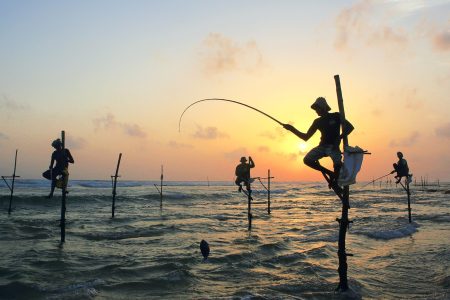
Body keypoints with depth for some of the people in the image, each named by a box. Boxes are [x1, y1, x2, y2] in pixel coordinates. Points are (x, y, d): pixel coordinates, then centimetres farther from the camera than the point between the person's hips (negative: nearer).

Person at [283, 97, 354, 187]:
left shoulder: (336, 116, -1)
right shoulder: (318, 121, 10)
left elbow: (350, 127, -6)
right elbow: (306, 137, 9)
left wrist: (339, 138, -19)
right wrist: (293, 129, -2)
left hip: (333, 146, -5)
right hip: (322, 146, 5)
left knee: (337, 163, -34)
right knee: (307, 159, -17)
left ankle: (335, 180, -3)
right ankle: (330, 173, -2)